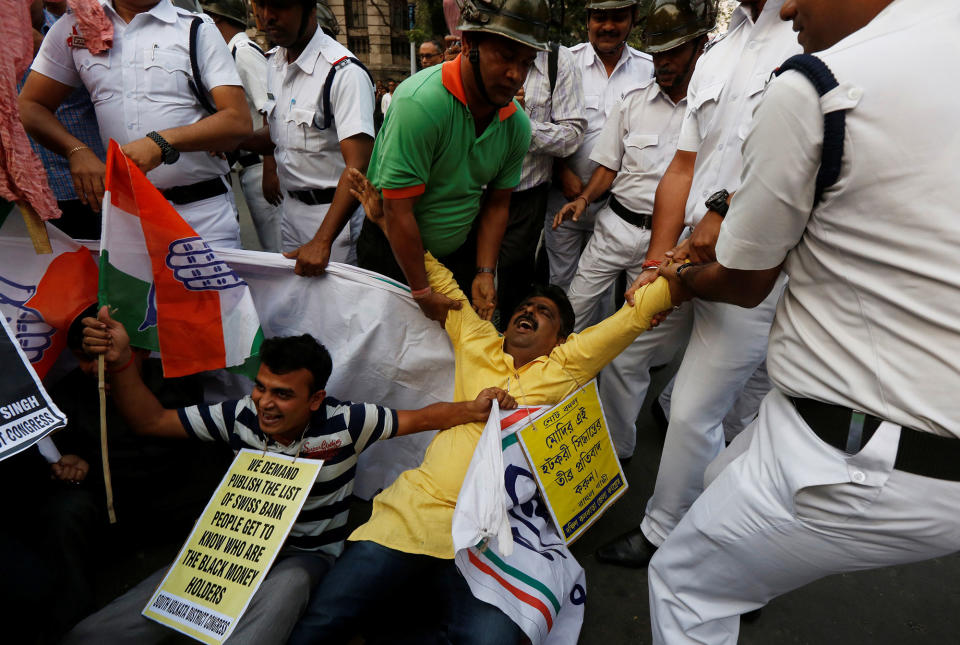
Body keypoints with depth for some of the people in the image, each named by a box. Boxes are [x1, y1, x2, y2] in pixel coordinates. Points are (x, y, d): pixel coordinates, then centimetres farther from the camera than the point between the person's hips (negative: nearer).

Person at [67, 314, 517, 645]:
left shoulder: (343, 423, -16)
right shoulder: (240, 416, -7)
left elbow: (421, 418, -12)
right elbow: (151, 421, 0)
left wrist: (472, 409, -29)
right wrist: (121, 362, -14)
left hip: (307, 556, -3)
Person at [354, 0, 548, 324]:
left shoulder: (517, 125, -9)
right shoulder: (421, 102, -29)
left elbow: (496, 204, 1)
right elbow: (398, 210, -28)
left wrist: (485, 273, -10)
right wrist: (423, 293, -21)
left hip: (460, 253, 5)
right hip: (394, 255, -4)